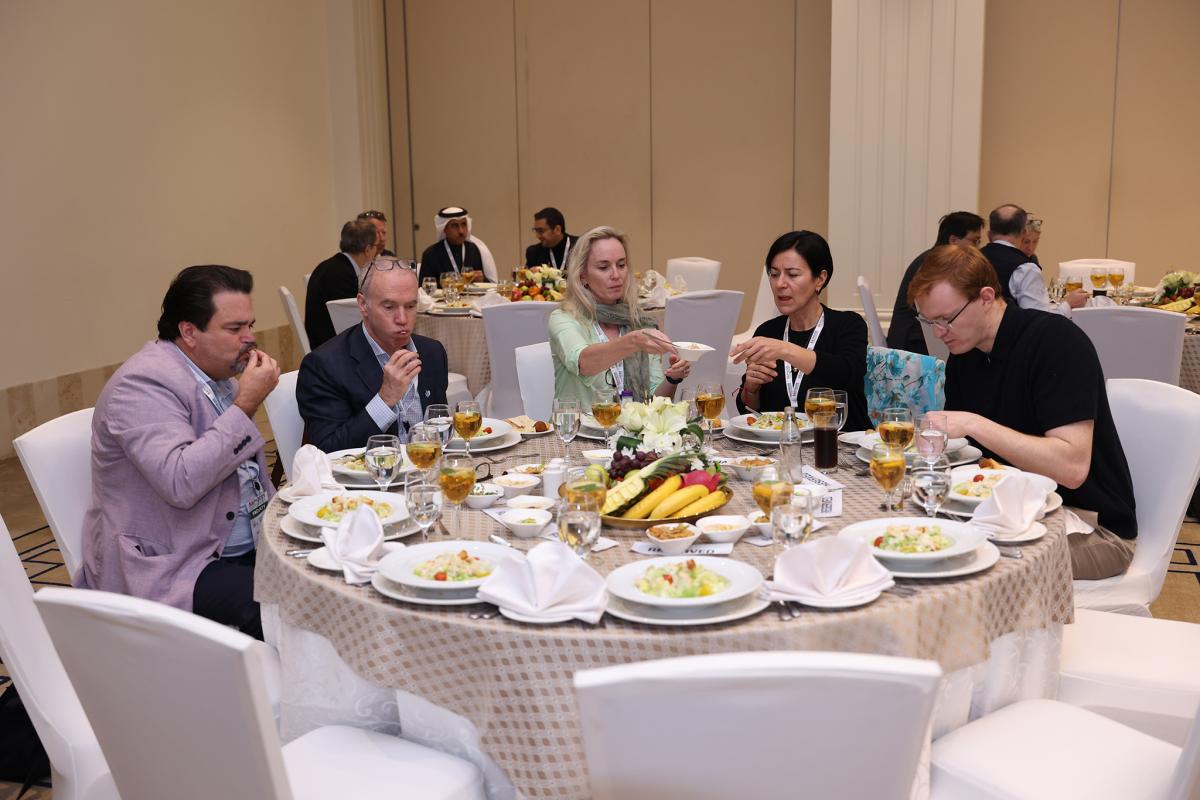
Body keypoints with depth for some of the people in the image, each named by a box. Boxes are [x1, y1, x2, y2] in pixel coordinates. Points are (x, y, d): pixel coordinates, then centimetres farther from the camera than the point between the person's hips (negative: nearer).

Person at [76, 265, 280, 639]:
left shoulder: (219, 374, 11)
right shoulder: (142, 384, -15)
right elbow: (181, 482, -29)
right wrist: (246, 403, -24)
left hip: (248, 548, 8)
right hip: (168, 567, -8)